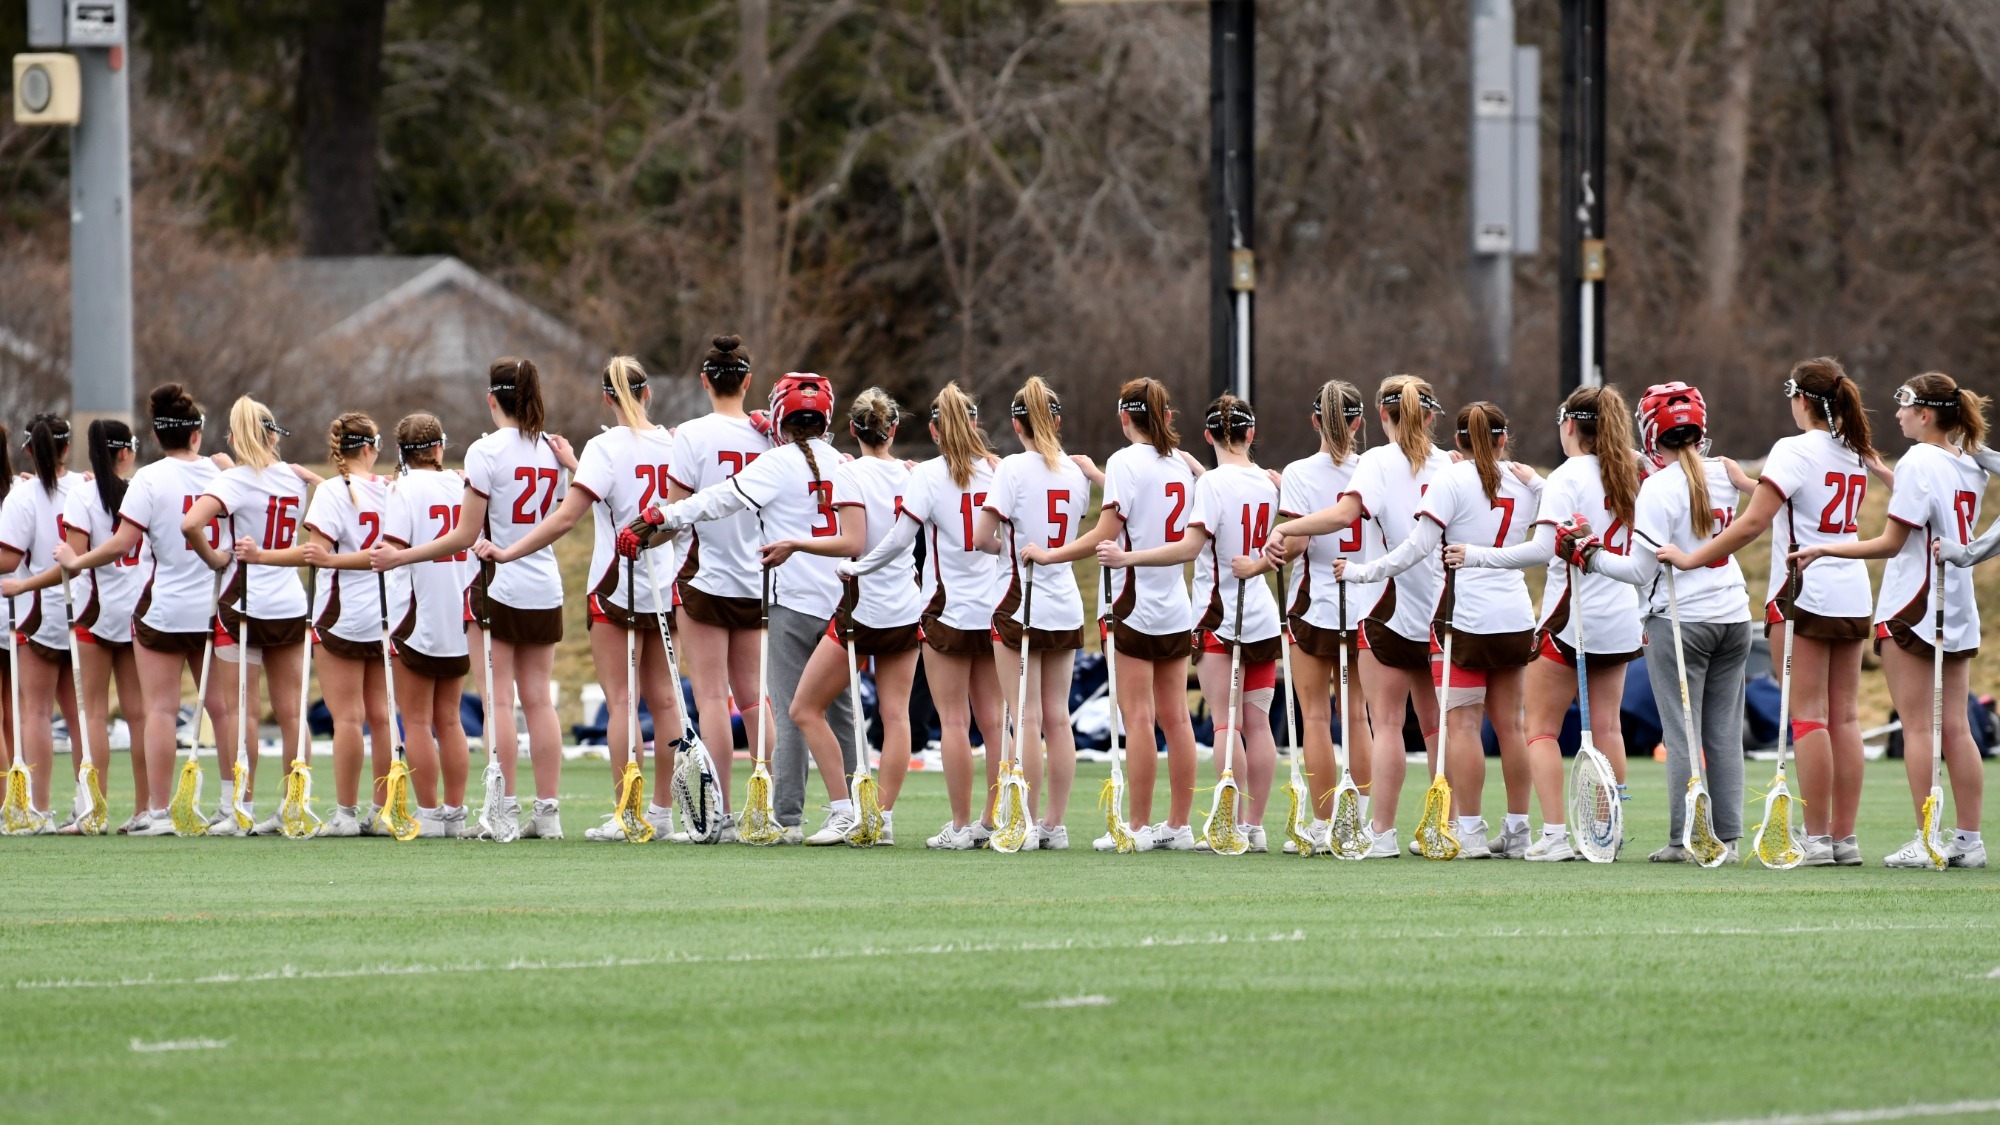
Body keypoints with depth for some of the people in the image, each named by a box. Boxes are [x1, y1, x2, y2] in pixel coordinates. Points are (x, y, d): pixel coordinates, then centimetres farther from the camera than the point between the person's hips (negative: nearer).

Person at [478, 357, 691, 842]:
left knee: (620, 701, -3)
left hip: (617, 588, -5)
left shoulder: (606, 448, -13)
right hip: (664, 587, 5)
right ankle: (663, 811, 12)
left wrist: (508, 552, -19)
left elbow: (567, 516, -21)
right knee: (663, 699, 10)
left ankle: (624, 816, -6)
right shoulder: (670, 444, 3)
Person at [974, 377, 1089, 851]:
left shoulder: (1014, 469, -11)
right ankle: (1056, 824, 10)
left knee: (1027, 719, -4)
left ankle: (1028, 824, -4)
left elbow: (981, 537, -15)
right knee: (1058, 717, 8)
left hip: (1020, 606, -5)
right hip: (1065, 606, 5)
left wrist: (1004, 545, 5)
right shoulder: (1076, 472, 5)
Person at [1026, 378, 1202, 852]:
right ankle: (1178, 825, 8)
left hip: (1134, 605, -7)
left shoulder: (1125, 462, -10)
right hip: (1176, 606, 7)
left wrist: (1048, 555, -7)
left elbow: (1106, 533, -15)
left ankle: (1138, 827, -6)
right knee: (1175, 718, 7)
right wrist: (1097, 474, 27)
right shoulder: (1181, 463, 10)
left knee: (1138, 718, -6)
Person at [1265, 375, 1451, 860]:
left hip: (1391, 610, -5)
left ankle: (1382, 832, -9)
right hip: (1440, 611, 5)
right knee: (1434, 725, 13)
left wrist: (1285, 529, -29)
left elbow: (1345, 512, -25)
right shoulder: (1449, 465, 6)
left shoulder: (1379, 462, -8)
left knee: (1386, 724, -3)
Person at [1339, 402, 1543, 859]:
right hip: (1515, 616, 5)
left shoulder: (1451, 480, -7)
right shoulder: (1524, 480, 8)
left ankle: (1470, 833, -8)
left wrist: (1363, 572, -8)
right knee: (1509, 724, 10)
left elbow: (1419, 546, -14)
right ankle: (1517, 833, 12)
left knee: (1462, 724, -3)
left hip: (1465, 615, -5)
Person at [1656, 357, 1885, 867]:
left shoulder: (1795, 450, -12)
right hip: (1853, 595, 7)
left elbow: (1753, 523, -18)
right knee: (1845, 717, 6)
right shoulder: (1857, 454, 10)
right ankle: (1845, 838, 5)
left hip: (1803, 594, -7)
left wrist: (1692, 558, -12)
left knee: (1809, 716, -5)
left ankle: (1817, 838, -8)